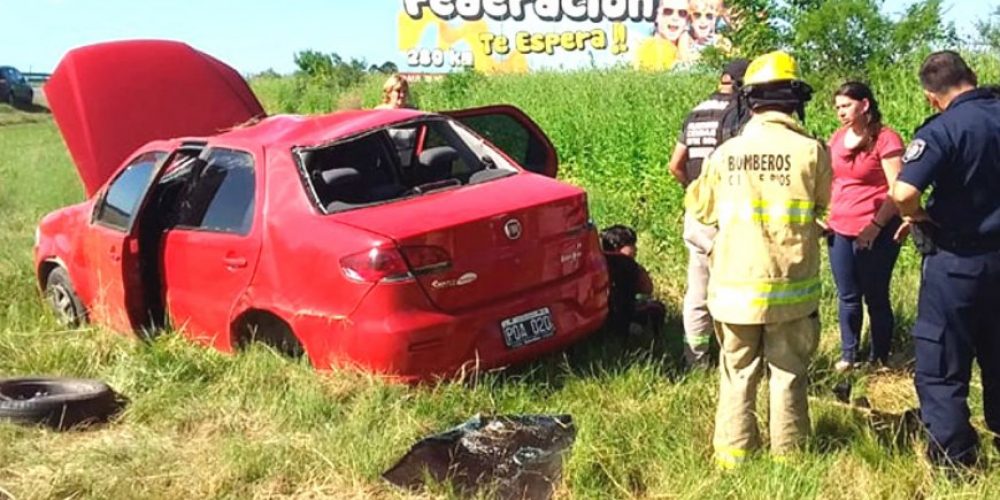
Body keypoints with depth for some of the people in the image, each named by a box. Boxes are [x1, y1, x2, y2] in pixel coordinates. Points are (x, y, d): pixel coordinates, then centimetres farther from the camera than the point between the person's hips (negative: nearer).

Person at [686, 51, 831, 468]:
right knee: (788, 374, 12)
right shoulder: (811, 151, -10)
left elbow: (700, 207, 8)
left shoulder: (726, 153, -6)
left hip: (735, 285, 1)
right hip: (791, 286, -1)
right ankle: (787, 457, 21)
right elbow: (821, 204, 7)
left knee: (737, 374, 13)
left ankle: (732, 457, 19)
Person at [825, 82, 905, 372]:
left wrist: (876, 225, -18)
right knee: (847, 296, 12)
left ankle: (879, 359, 18)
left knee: (875, 297, 5)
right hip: (839, 231, 6)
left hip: (875, 233, -6)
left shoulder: (885, 139, -11)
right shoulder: (838, 137, 10)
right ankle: (848, 355, 23)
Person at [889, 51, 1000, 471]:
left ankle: (952, 458, 10)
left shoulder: (942, 129, -18)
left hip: (958, 261, -6)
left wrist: (919, 216, -10)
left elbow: (902, 193, -31)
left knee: (940, 366, 5)